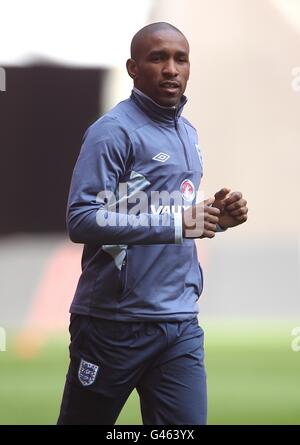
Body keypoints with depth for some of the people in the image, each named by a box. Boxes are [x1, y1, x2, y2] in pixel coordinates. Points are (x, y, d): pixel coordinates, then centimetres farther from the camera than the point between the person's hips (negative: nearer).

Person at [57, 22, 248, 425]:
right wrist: (176, 223, -24)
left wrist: (214, 216, 4)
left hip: (181, 323, 6)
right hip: (116, 321, -6)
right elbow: (81, 219, -20)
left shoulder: (188, 133, 15)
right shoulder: (114, 131, -10)